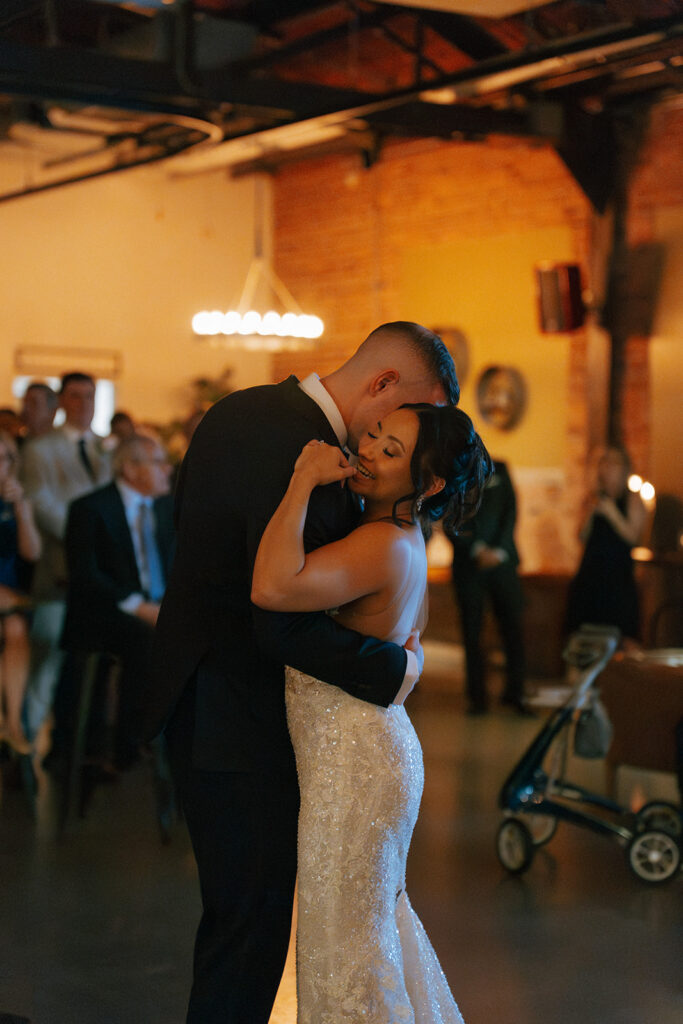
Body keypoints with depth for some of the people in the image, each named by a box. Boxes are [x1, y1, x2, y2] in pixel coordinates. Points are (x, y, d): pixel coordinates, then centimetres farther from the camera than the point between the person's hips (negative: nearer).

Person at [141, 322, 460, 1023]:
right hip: (241, 724, -10)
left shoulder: (237, 411, 6)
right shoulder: (303, 455, -25)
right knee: (252, 919, 3)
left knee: (239, 908, 20)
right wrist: (395, 669, -17)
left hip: (197, 696, 10)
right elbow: (286, 625, -29)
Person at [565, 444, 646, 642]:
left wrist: (612, 513, -17)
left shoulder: (633, 500, 0)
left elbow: (632, 536, -9)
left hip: (618, 575, -5)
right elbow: (583, 537, 9)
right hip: (590, 571, 5)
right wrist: (590, 513, -7)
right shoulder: (595, 498, 13)